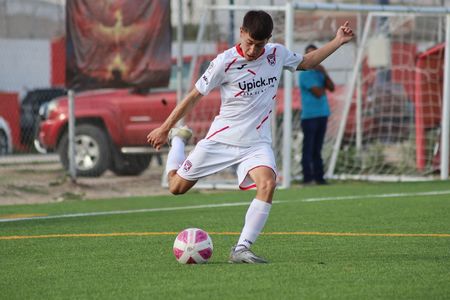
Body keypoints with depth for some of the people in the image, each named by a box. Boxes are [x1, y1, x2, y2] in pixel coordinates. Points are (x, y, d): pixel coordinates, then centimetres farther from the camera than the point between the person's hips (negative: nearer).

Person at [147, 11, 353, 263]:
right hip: (221, 139, -2)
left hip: (257, 143, 2)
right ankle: (178, 138, 38)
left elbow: (306, 62, 20)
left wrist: (338, 41, 11)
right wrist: (164, 129, 0)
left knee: (268, 184, -28)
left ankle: (241, 249, -24)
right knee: (177, 186, 6)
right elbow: (195, 96, -6)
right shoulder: (225, 62, -15)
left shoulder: (277, 54, -2)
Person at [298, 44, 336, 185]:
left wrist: (325, 73, -6)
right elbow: (318, 93, -15)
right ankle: (307, 177, -9)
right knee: (308, 148, -8)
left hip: (322, 114, 7)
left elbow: (332, 88, 5)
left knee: (317, 148, 9)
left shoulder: (319, 72, 16)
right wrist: (324, 86, 5)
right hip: (310, 115, -7)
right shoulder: (305, 74, -7)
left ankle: (318, 177, 10)